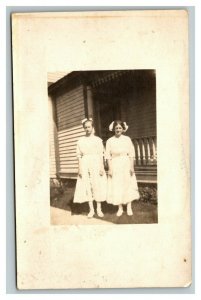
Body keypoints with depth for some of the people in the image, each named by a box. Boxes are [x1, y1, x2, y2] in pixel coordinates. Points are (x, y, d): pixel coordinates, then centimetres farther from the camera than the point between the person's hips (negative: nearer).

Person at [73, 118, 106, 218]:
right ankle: (91, 209, 9)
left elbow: (101, 154, 2)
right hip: (85, 165, 1)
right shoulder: (81, 140, 8)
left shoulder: (98, 140, 5)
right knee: (87, 186, 1)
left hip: (96, 164, -1)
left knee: (98, 186, -2)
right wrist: (79, 168, 0)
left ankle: (99, 209, 8)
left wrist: (102, 167, -4)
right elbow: (79, 155, 7)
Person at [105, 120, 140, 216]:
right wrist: (110, 168, -6)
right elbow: (108, 156, 0)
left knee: (128, 185, 4)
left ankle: (129, 207, 16)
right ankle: (120, 208, 13)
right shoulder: (109, 141, 1)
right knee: (117, 186, 2)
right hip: (115, 166, 0)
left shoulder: (127, 139, 1)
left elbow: (131, 154, 0)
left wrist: (132, 167, -6)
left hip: (126, 165, 0)